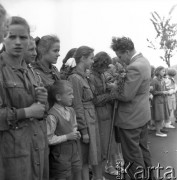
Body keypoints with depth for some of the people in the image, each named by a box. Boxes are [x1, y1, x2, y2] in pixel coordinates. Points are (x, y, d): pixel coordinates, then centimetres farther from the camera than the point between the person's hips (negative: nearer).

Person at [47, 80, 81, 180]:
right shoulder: (52, 116, -22)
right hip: (60, 156, -7)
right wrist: (67, 136, -19)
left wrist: (76, 134, -1)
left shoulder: (71, 111, 4)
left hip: (74, 152, 7)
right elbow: (48, 139, -22)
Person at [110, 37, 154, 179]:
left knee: (132, 156, 7)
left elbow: (126, 96, -26)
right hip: (143, 114, 10)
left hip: (131, 119, -10)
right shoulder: (144, 61, 5)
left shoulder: (134, 67, -26)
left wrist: (111, 92, -10)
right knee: (143, 149, 25)